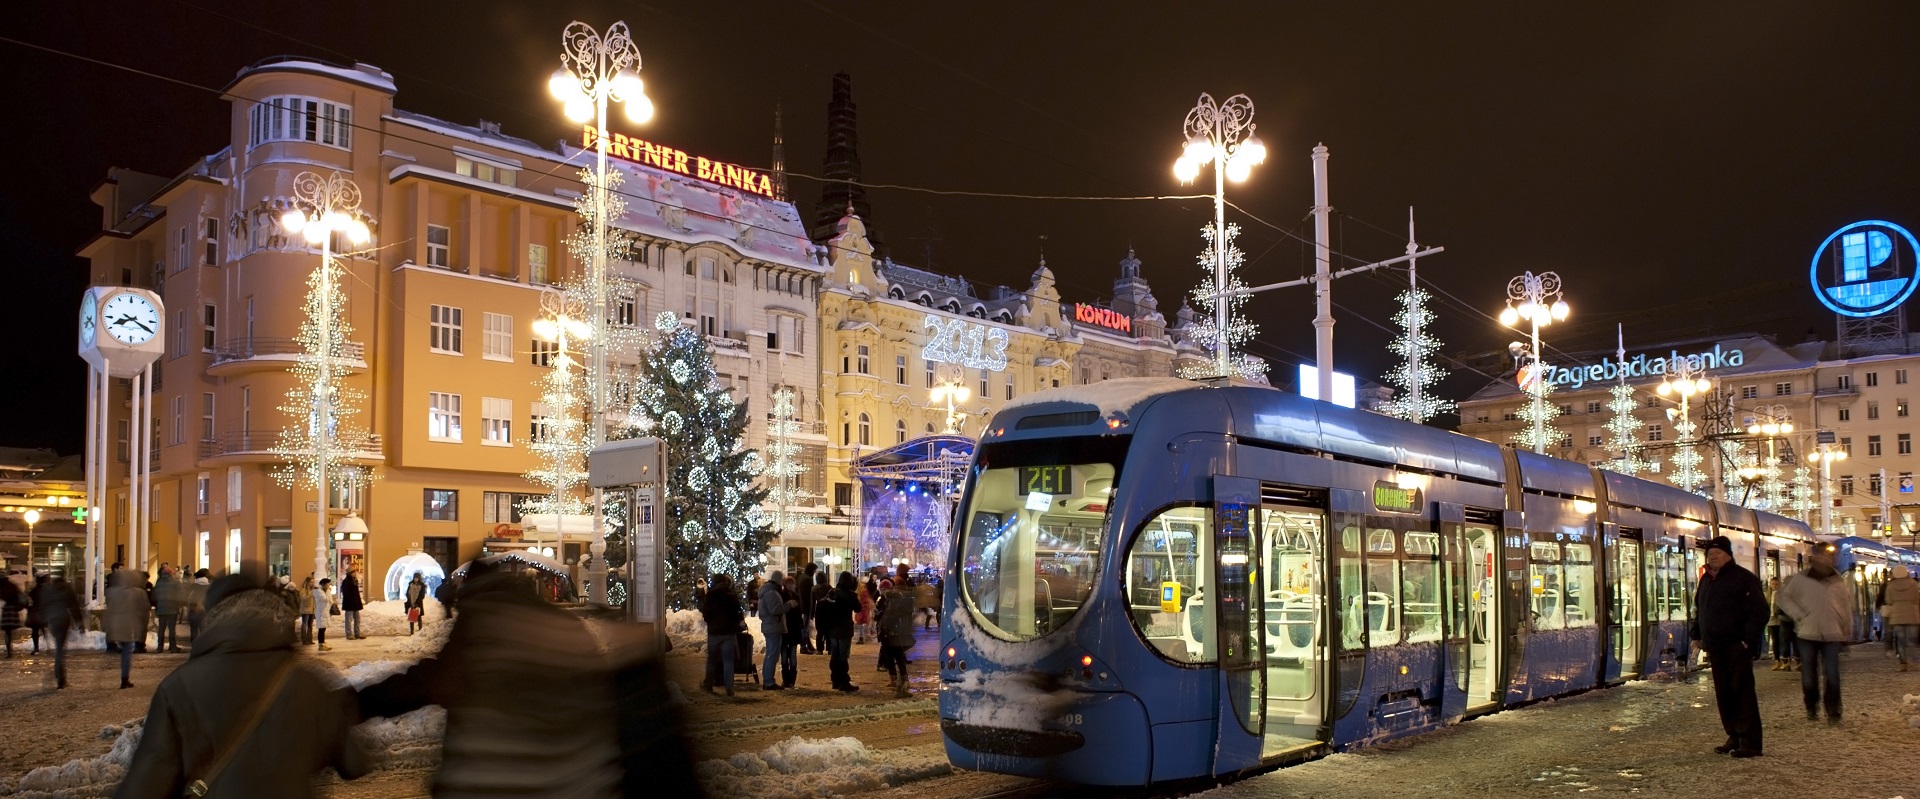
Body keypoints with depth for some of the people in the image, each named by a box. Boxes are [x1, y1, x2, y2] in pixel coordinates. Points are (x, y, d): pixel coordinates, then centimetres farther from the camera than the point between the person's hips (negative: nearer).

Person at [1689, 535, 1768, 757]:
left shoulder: (1743, 578, -7)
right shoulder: (1706, 580, 16)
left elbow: (1759, 611, -12)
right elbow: (1699, 609, 26)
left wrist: (1748, 639, -18)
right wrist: (1697, 635, 16)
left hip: (1737, 647, -8)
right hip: (1715, 647, 8)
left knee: (1742, 693, -7)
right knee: (1723, 694, 9)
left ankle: (1749, 742, -5)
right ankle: (1734, 737, 16)